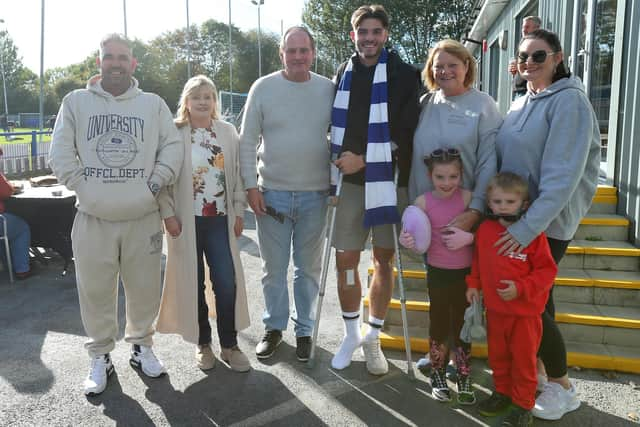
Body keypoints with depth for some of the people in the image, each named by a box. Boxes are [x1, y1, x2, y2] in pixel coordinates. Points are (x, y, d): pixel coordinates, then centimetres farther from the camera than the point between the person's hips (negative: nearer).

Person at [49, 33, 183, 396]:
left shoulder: (154, 104, 7)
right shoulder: (76, 101, 5)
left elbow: (173, 147, 3)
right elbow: (61, 153, 3)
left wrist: (155, 183, -7)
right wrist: (82, 186, -6)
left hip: (144, 217, 1)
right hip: (93, 218, 0)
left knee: (145, 289, 11)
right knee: (96, 291, 8)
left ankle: (142, 345, 32)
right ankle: (101, 357, 26)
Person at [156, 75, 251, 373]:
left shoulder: (228, 131, 6)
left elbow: (236, 173, 8)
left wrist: (238, 211, 5)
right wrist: (168, 213, -9)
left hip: (220, 218, 2)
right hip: (187, 220, -1)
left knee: (227, 281, 0)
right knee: (193, 283, 7)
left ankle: (229, 344, 15)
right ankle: (202, 343, 23)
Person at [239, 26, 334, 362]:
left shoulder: (328, 89, 2)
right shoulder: (263, 88, 0)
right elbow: (247, 141, 1)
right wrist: (251, 186, -5)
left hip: (315, 195, 1)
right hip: (271, 193, 0)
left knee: (308, 267, 12)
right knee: (274, 268, 10)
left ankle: (303, 328, 28)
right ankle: (274, 326, 29)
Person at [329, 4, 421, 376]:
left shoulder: (405, 76, -2)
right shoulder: (343, 75, 9)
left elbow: (405, 135, -8)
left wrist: (363, 160, -13)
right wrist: (343, 160, 1)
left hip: (389, 180, -2)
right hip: (351, 181, 3)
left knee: (384, 261, 7)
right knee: (346, 260, 4)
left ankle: (373, 338, 22)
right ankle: (352, 333, 23)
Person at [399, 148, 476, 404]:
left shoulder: (467, 197, -10)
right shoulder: (423, 202, -9)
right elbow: (418, 239, -1)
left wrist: (469, 236, -23)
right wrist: (407, 241, -22)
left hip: (465, 273, 0)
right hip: (438, 273, 0)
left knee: (462, 325, 10)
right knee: (438, 324, 12)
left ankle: (464, 378, 27)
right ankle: (438, 376, 31)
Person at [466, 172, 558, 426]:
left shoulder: (533, 233, -16)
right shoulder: (485, 229, -3)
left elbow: (546, 270, -13)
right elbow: (478, 260, 14)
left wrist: (521, 288, -22)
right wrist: (473, 284, 6)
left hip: (525, 311, -4)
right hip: (494, 308, 5)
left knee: (523, 358, 10)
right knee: (497, 355, 20)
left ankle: (523, 405, 27)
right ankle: (502, 392, 41)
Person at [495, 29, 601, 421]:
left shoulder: (568, 101, -13)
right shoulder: (520, 105, 10)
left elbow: (563, 174, -22)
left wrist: (528, 226, -27)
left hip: (547, 222, -7)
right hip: (514, 217, 7)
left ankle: (562, 387, 17)